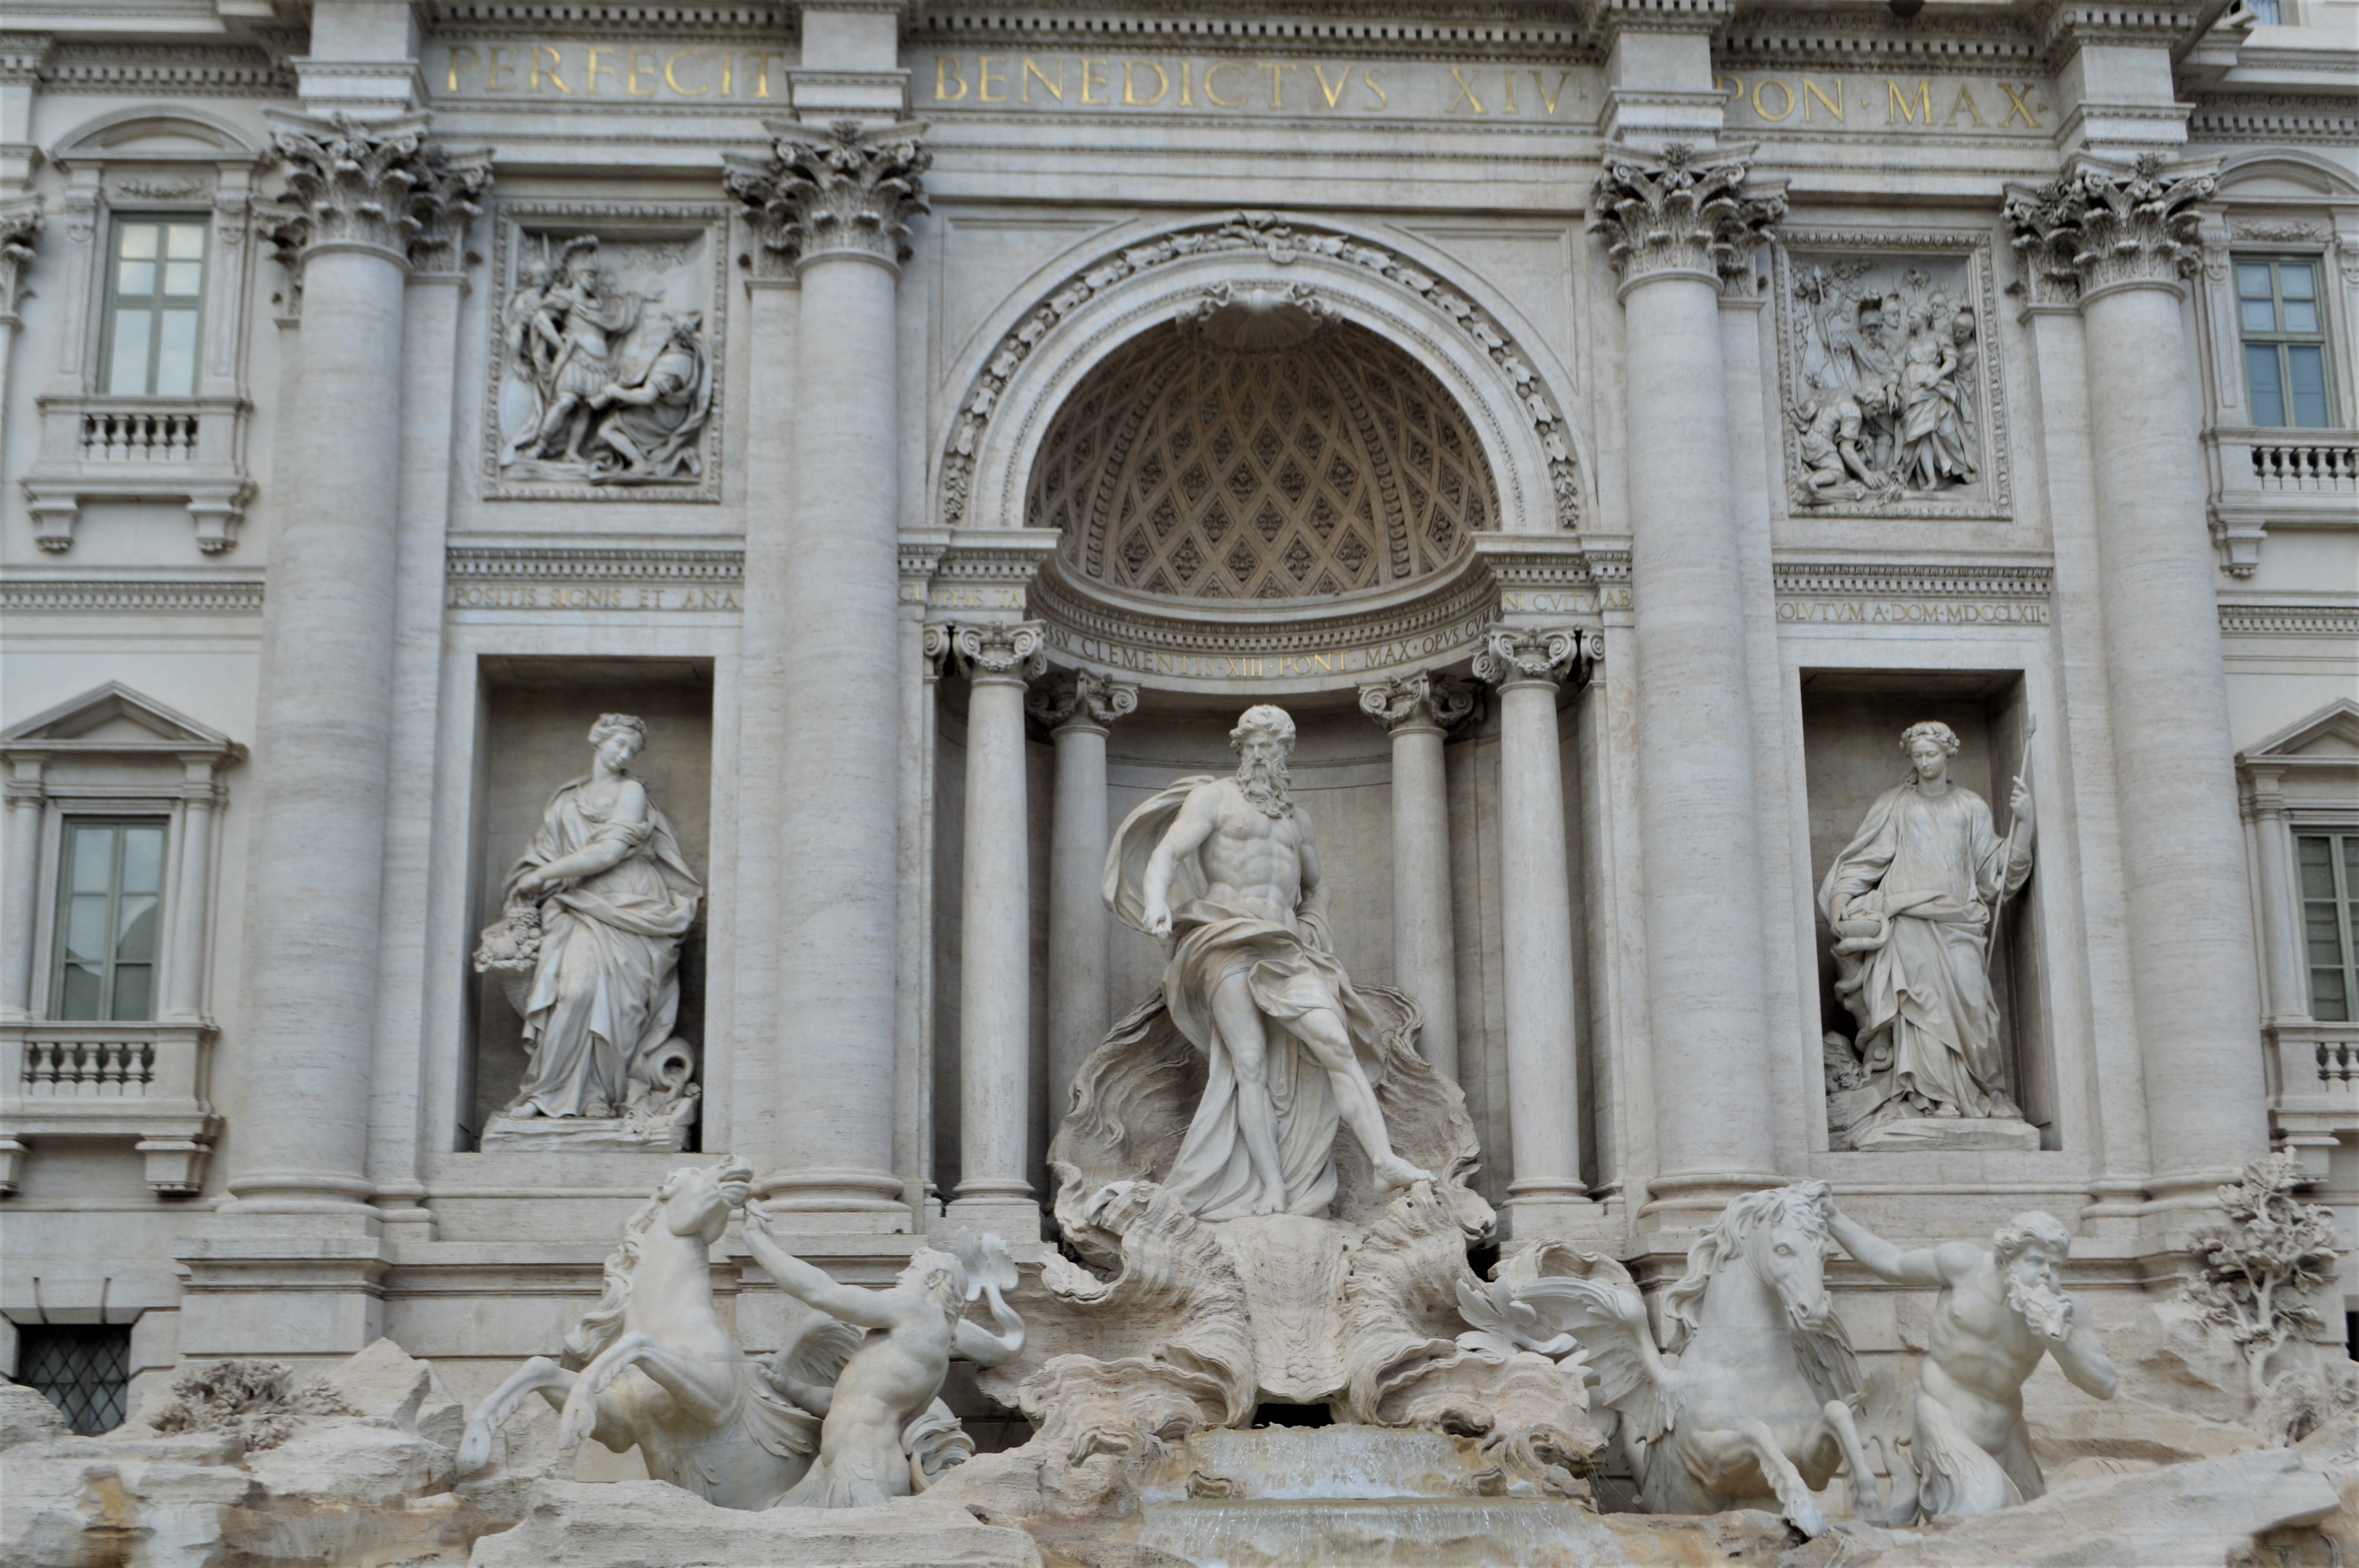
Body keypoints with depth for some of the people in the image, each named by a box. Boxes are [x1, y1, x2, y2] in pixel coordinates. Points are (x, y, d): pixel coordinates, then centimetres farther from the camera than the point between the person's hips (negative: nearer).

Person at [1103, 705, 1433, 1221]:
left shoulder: (1295, 817, 26)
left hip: (1285, 949, 5)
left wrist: (1313, 929, 19)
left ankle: (1386, 1163, -25)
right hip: (1228, 941, -4)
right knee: (1249, 1062, -14)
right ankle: (1273, 1192, -18)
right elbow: (1167, 853, -6)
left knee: (1335, 1043, -15)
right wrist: (1157, 901, -27)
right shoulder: (1213, 797, 9)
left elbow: (1316, 884, 40)